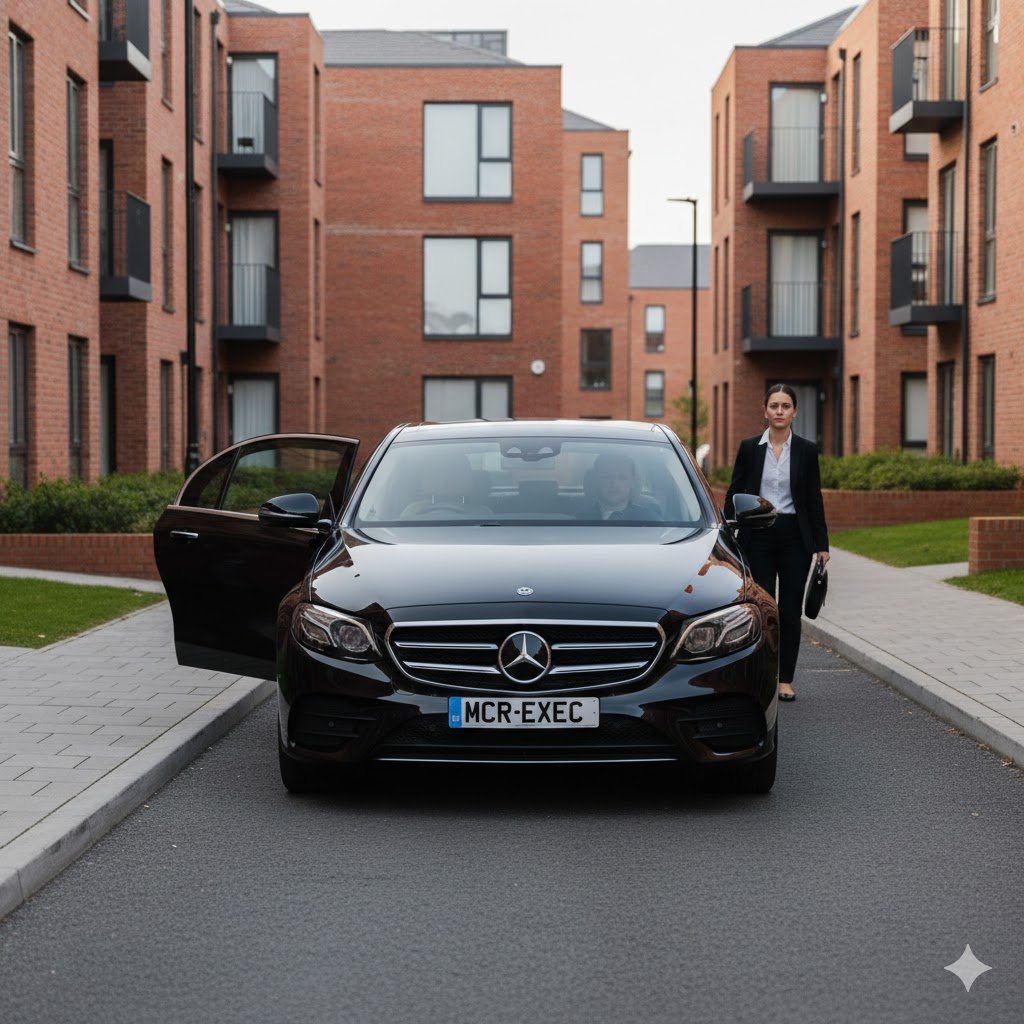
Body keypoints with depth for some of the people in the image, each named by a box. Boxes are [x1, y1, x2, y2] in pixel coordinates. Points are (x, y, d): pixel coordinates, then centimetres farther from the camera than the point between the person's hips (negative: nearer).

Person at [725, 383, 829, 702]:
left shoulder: (806, 450, 2)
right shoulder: (749, 448, 2)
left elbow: (814, 500, 4)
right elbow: (734, 495, 5)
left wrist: (822, 545, 2)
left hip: (794, 536, 0)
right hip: (758, 536, 0)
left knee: (790, 611, 3)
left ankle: (785, 681, 11)